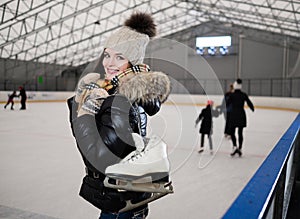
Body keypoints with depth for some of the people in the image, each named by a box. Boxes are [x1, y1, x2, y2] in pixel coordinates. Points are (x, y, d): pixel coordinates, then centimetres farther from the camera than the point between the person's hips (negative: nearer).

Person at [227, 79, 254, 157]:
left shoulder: (232, 95, -9)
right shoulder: (244, 95, 0)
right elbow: (249, 103, 7)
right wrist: (253, 109, 26)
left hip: (233, 115, -3)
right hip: (242, 115, 3)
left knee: (232, 132, 7)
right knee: (240, 132, 10)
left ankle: (235, 147, -9)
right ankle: (240, 149, 13)